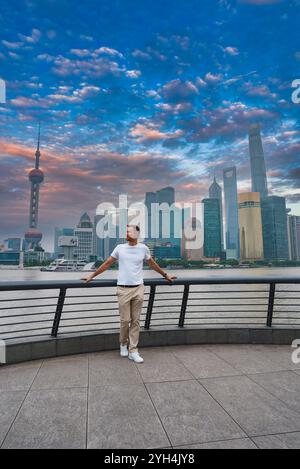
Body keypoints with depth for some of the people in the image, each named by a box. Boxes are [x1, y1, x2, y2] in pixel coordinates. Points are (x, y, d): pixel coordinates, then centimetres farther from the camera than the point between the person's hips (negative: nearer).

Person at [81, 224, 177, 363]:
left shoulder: (143, 248, 3)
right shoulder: (120, 248, 0)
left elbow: (153, 264, 17)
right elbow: (106, 264, 7)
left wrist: (166, 275, 25)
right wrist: (91, 276, 7)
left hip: (138, 289, 1)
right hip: (123, 289, -1)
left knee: (135, 321, 6)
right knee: (125, 320, 4)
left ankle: (133, 351, 17)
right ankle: (123, 344, 31)